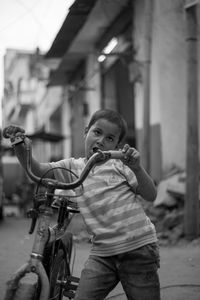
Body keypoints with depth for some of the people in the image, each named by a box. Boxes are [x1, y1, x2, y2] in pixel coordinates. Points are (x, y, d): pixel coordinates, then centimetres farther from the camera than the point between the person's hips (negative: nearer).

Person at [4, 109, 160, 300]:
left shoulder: (119, 163, 1)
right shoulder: (73, 166, 9)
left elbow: (150, 196, -4)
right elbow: (36, 169, 1)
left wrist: (137, 168, -19)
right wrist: (19, 146, -14)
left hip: (138, 248, -2)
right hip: (102, 253, 3)